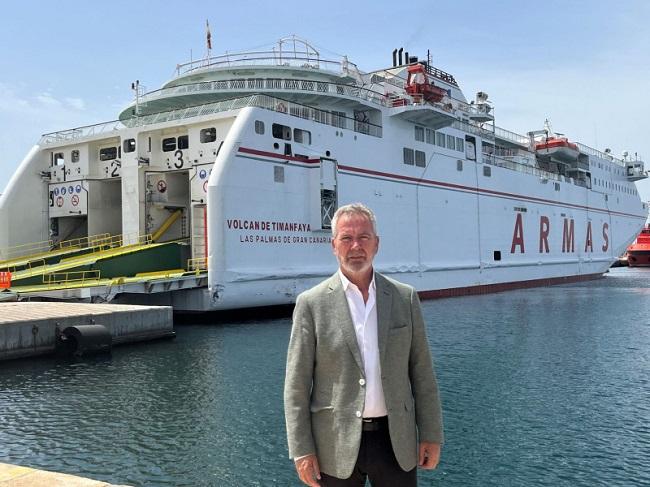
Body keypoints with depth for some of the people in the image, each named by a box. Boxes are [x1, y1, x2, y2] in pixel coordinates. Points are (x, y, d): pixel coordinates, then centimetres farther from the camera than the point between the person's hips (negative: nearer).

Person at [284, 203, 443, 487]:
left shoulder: (405, 298, 3)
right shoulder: (311, 304, -4)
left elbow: (422, 373, 5)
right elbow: (296, 385, -4)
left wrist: (431, 435, 3)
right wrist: (301, 450, -7)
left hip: (396, 440, 2)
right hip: (336, 445, -1)